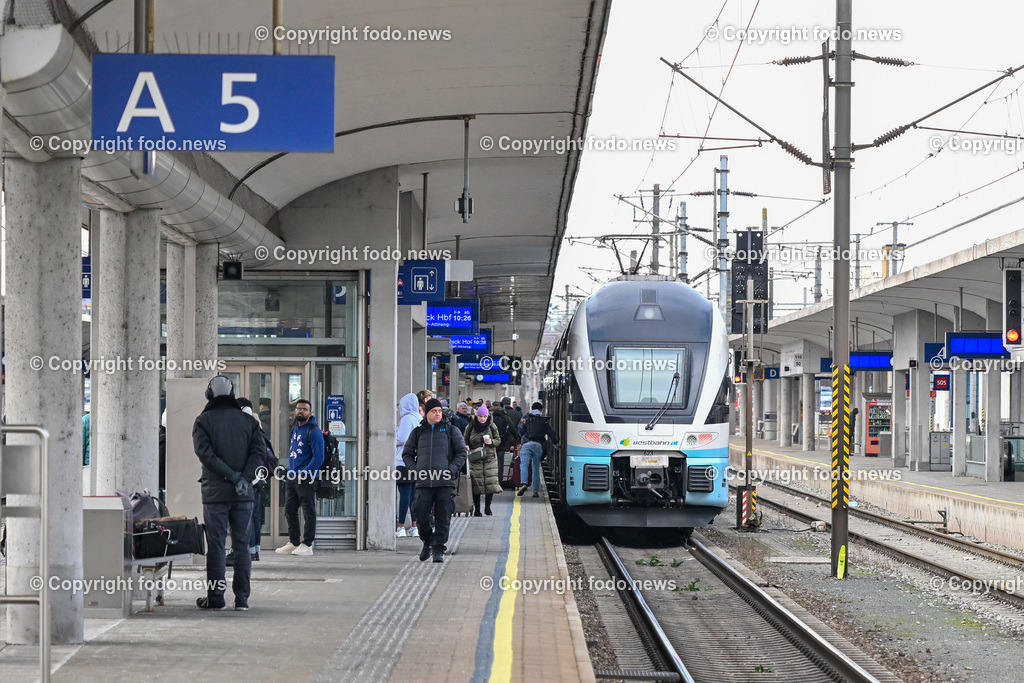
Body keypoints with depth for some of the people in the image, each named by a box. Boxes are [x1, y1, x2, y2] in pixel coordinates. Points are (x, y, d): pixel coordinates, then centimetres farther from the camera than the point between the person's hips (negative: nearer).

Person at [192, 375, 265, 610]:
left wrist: (234, 476, -13)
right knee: (242, 544, 7)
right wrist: (244, 478, -10)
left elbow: (205, 454, -12)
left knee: (216, 545, 2)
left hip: (215, 492, -2)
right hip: (244, 494, 2)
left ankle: (215, 597, 2)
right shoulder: (247, 420, 7)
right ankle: (242, 598, 5)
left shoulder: (203, 421, -1)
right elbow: (259, 451, -3)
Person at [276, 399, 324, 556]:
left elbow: (318, 458, -16)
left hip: (307, 479, -8)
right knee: (289, 510, 10)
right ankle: (293, 543, 18)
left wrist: (303, 473, -19)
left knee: (308, 512, -2)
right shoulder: (295, 429, 15)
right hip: (291, 477, 8)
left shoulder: (314, 431, -10)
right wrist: (291, 471, 14)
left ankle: (307, 545, 1)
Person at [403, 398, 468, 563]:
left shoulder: (451, 431, 9)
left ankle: (438, 550, 3)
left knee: (443, 518, -3)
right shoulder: (418, 432, 13)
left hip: (445, 482, -1)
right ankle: (427, 543, 21)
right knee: (421, 515, -2)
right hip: (423, 482, 1)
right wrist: (415, 470, 1)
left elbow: (462, 452, 8)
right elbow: (407, 454, 18)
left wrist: (451, 469, -6)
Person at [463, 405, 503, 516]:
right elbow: (465, 439, 11)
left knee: (491, 481, -6)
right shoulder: (471, 427, 2)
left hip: (490, 458, 1)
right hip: (475, 459, -1)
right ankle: (477, 509, 5)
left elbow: (498, 440, 9)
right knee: (476, 483, -3)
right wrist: (466, 446, -10)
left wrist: (491, 442, -12)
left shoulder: (492, 426, 4)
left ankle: (487, 507, 9)